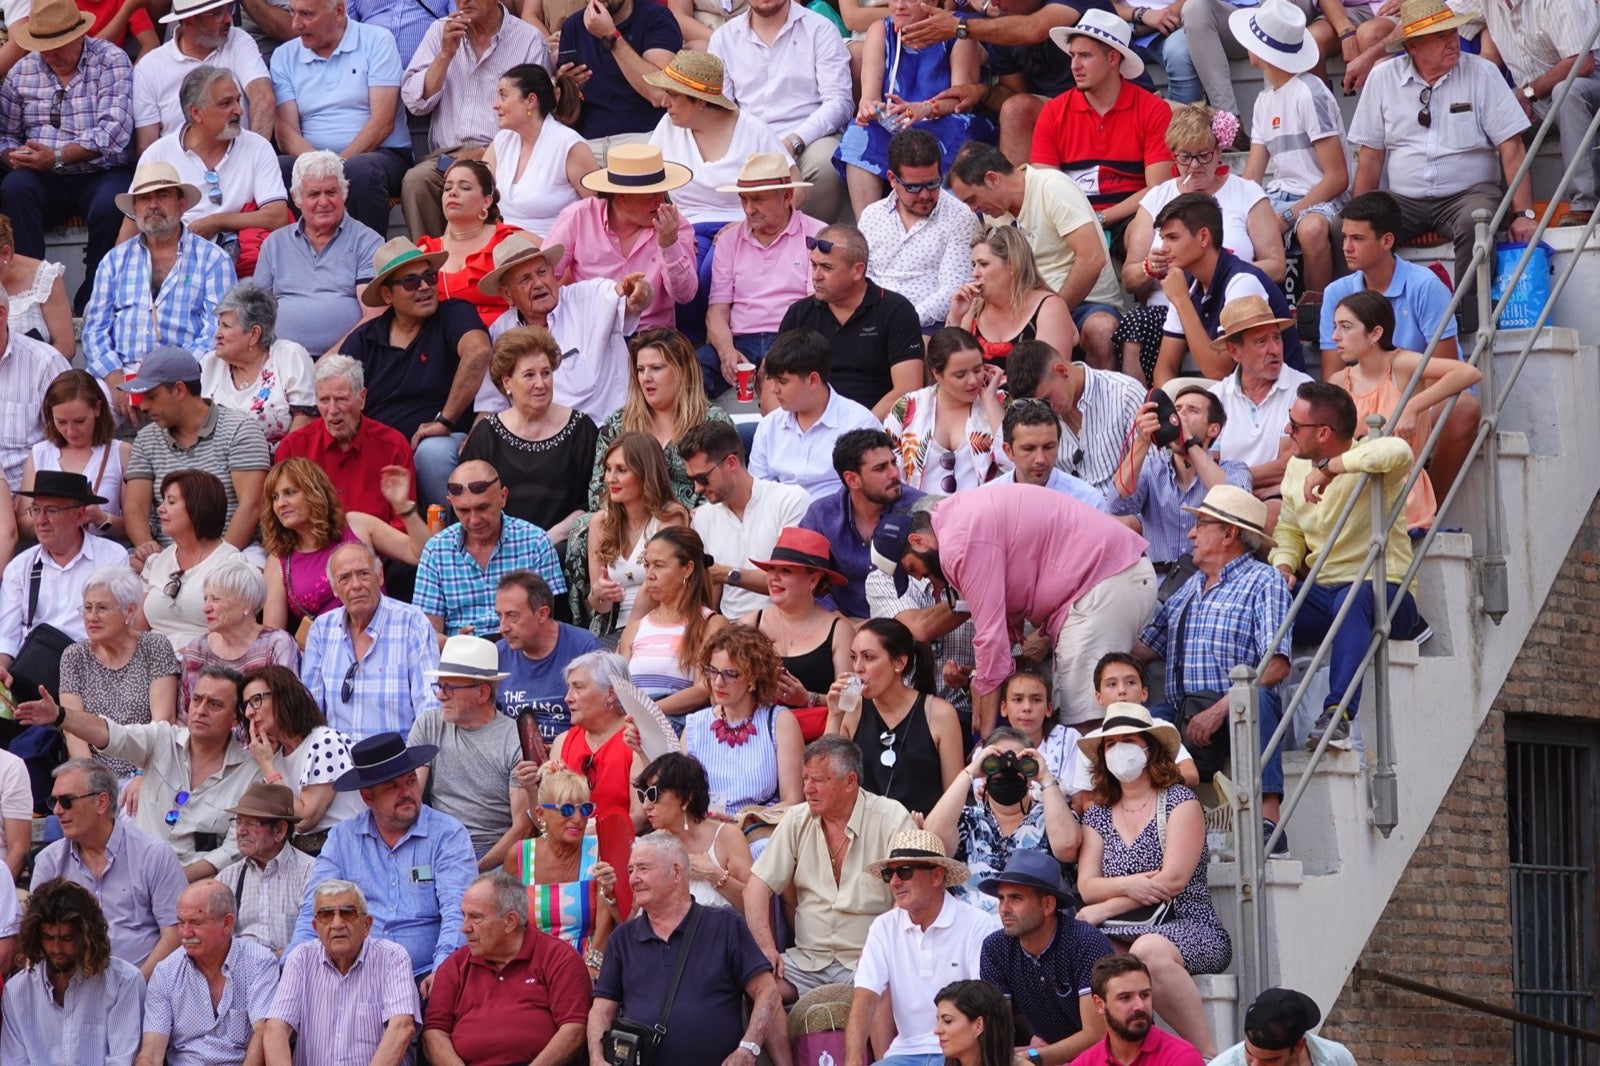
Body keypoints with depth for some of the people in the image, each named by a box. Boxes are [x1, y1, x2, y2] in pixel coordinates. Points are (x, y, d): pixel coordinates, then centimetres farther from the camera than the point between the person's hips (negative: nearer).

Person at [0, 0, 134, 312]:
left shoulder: (111, 61, -2)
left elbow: (114, 132, -14)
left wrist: (57, 157, -22)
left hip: (102, 173, -3)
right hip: (47, 181, 3)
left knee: (109, 205, -36)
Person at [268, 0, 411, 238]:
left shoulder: (377, 41, 1)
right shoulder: (285, 56, 11)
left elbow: (383, 122, -8)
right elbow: (286, 132, 0)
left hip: (379, 153, -2)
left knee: (360, 170, -38)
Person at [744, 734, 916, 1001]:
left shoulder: (892, 820, -5)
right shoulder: (797, 820, 9)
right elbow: (758, 886, 8)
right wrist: (765, 947, -7)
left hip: (867, 963, -4)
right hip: (807, 958, 4)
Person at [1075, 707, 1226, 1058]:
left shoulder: (1179, 802, 2)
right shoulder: (1097, 815, 17)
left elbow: (1173, 881, -9)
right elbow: (1086, 886, 4)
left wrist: (1104, 909, -10)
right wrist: (1126, 885, -18)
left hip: (1188, 927, -4)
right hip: (1124, 934, 4)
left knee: (1148, 949, -40)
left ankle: (1207, 1053, -31)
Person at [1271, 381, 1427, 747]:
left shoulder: (1366, 463, -11)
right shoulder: (1296, 467, 11)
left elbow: (1399, 452, -36)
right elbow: (1288, 530, 22)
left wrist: (1329, 467, -30)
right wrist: (1283, 565, -1)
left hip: (1382, 591, -6)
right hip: (1321, 596, 6)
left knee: (1351, 599, -42)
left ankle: (1337, 714, -50)